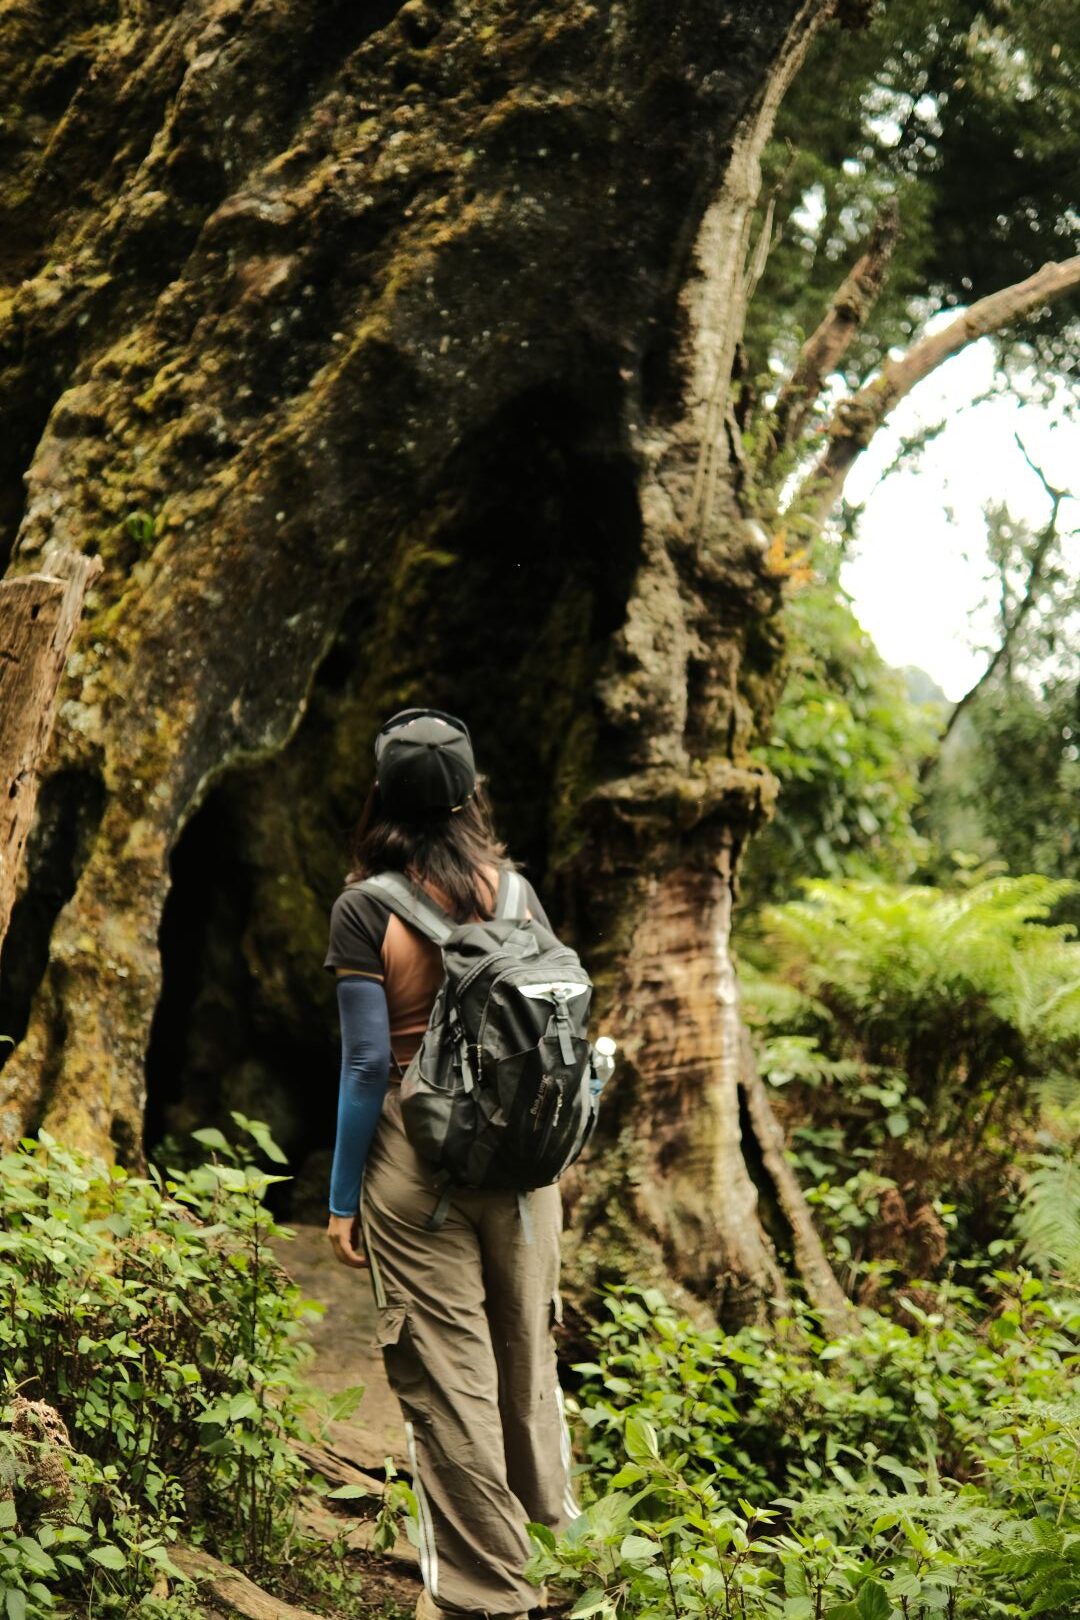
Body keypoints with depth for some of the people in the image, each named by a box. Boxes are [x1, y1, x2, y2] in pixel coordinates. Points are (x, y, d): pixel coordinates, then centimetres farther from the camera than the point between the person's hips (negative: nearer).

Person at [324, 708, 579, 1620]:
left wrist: (342, 1197, -3)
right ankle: (547, 1507, 44)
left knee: (447, 1372, 4)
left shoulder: (366, 909, -10)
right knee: (526, 1339, 23)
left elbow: (368, 1063, -11)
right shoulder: (516, 891, 2)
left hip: (413, 1162, -4)